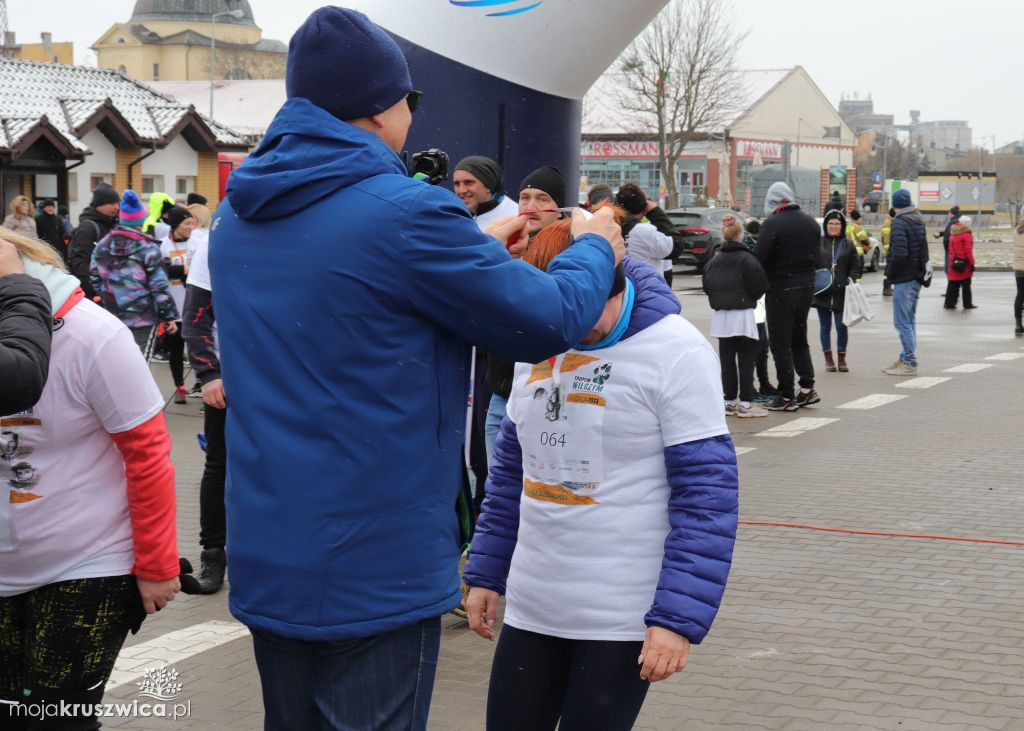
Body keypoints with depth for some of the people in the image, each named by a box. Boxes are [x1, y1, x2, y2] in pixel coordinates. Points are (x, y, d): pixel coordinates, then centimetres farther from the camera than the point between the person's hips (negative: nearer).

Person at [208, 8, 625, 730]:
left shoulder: (238, 215, 7)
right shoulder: (405, 211, -18)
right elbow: (549, 320, -11)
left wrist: (481, 249, 24)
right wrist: (596, 248, 9)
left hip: (265, 557, 8)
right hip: (377, 570, -7)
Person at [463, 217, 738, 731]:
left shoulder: (675, 353, -13)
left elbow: (707, 493, -14)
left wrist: (679, 617, -19)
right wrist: (485, 572, 15)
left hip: (622, 616, -6)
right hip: (530, 605, 6)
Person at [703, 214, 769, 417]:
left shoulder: (714, 261, 6)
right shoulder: (747, 259, -9)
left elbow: (707, 286, 8)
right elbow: (759, 285, -11)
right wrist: (750, 299, 7)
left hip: (720, 315, 5)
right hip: (742, 314, -5)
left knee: (726, 359, 9)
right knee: (746, 359, -1)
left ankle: (730, 401, 12)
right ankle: (746, 402, -2)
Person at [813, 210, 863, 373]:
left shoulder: (848, 244, 6)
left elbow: (856, 266, 6)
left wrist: (852, 281, -8)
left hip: (841, 293, 0)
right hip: (822, 292, 0)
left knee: (842, 326, 0)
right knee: (825, 326, 7)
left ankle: (842, 358, 13)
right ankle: (828, 358, 15)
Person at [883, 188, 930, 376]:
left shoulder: (900, 223, -15)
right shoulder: (918, 221, 12)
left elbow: (899, 253, -24)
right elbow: (924, 251, 18)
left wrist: (890, 271, -11)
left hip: (904, 279, -9)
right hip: (917, 277, 9)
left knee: (902, 322, -5)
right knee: (909, 320, 17)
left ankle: (909, 362, -5)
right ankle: (907, 359, 24)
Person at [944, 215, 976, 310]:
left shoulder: (953, 234, 10)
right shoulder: (967, 235, -11)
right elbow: (968, 251, -15)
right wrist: (972, 263, -11)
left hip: (953, 263, 6)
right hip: (964, 264, -6)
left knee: (953, 284, 9)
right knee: (966, 285, 4)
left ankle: (949, 303, 7)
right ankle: (967, 304, 9)